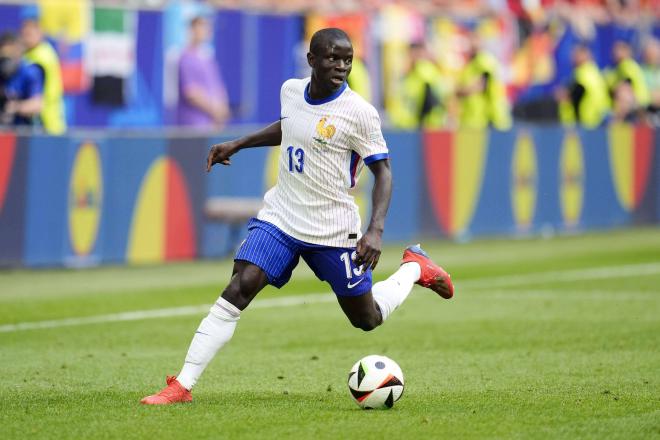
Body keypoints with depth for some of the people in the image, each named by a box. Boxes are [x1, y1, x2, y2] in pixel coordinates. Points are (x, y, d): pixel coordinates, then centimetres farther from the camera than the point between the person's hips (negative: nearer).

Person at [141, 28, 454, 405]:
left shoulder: (359, 112, -16)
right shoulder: (291, 91, 1)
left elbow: (383, 170, -11)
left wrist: (376, 230, -23)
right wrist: (237, 145, 22)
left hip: (332, 231, -3)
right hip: (279, 218, 3)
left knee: (367, 319, 9)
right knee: (238, 290, -16)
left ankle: (414, 267, 39)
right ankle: (183, 386, -17)